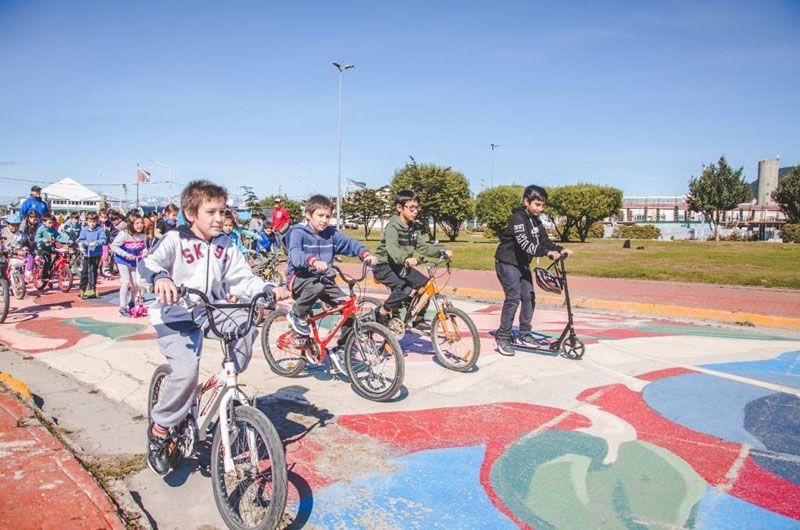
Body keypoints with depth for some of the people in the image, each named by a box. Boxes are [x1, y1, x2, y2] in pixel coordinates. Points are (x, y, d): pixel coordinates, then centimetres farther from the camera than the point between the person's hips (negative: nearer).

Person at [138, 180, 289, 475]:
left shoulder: (226, 246, 5)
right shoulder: (175, 240, -8)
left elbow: (243, 279, 3)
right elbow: (148, 262, -24)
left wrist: (268, 290, -16)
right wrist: (160, 278, -48)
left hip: (210, 311, 4)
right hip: (175, 314, -4)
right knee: (187, 370, -25)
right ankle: (160, 428, -1)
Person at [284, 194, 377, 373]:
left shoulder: (331, 234, 4)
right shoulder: (298, 232, -11)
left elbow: (349, 243, -2)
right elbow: (295, 254, -28)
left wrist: (365, 254, -23)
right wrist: (313, 261, -49)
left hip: (324, 278, 5)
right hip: (300, 277, -5)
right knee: (317, 286, -41)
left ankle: (340, 351, 5)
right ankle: (296, 315, -10)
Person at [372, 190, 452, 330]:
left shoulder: (414, 227, 4)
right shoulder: (393, 226, -21)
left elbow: (422, 246, 3)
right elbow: (392, 247, -38)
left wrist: (442, 252, -12)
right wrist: (406, 259, -57)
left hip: (400, 266, 8)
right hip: (383, 265, -8)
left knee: (425, 284, -5)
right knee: (404, 288, -30)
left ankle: (419, 319, 8)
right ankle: (382, 312, -8)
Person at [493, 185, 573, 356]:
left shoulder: (535, 220, 7)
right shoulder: (518, 218, -21)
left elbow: (544, 240, 6)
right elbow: (525, 244, -32)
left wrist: (560, 249, -11)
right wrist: (547, 252, -38)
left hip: (522, 264, 9)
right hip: (507, 263, -9)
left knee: (529, 297, 5)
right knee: (513, 297, -15)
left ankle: (525, 335, 17)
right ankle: (503, 338, -7)